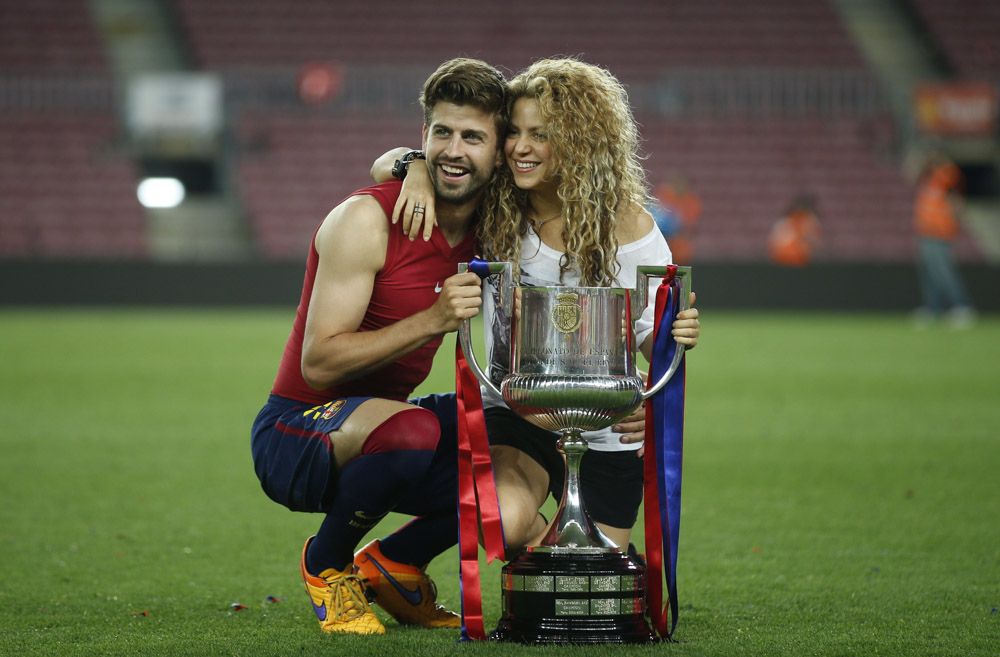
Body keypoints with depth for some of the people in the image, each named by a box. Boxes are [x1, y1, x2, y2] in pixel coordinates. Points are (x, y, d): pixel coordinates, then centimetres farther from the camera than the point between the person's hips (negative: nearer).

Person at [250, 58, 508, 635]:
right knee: (413, 430, -38)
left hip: (376, 435, 7)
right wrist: (432, 320, -33)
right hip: (296, 432, -7)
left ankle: (395, 563, 10)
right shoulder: (366, 220, -19)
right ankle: (327, 563, -7)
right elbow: (318, 364, -22)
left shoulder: (490, 230, 1)